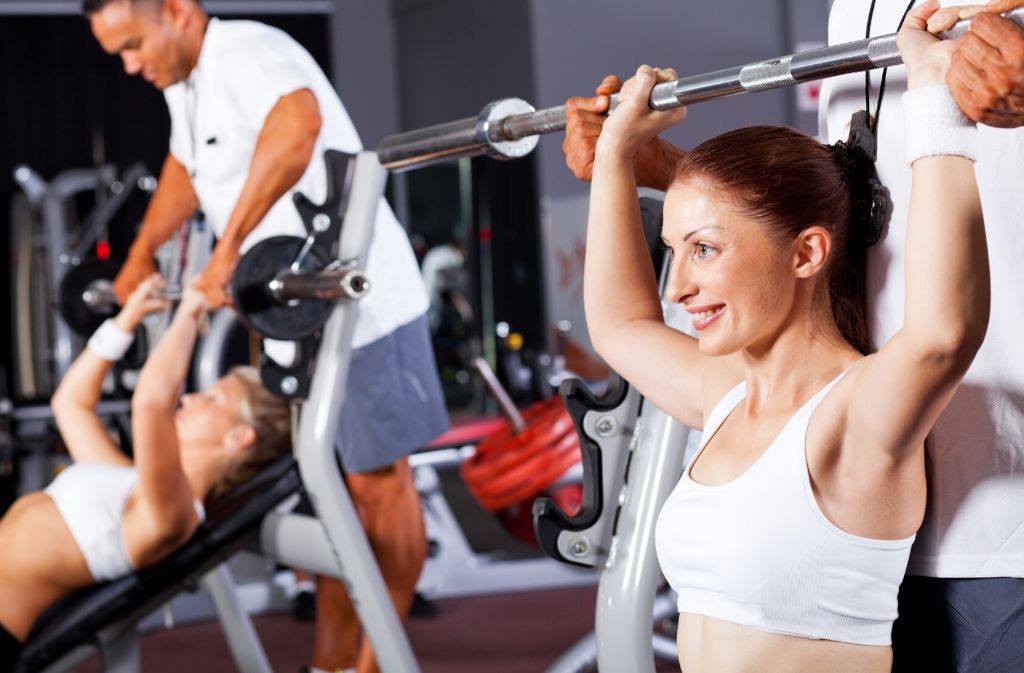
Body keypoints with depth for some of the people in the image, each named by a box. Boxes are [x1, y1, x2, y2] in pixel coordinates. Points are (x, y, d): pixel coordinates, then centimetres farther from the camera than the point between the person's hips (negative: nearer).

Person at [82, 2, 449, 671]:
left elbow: (298, 124, -44)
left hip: (363, 306, -9)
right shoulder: (185, 83, 10)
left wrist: (229, 247, -43)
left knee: (378, 484, 3)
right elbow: (185, 168, 31)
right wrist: (139, 256, 29)